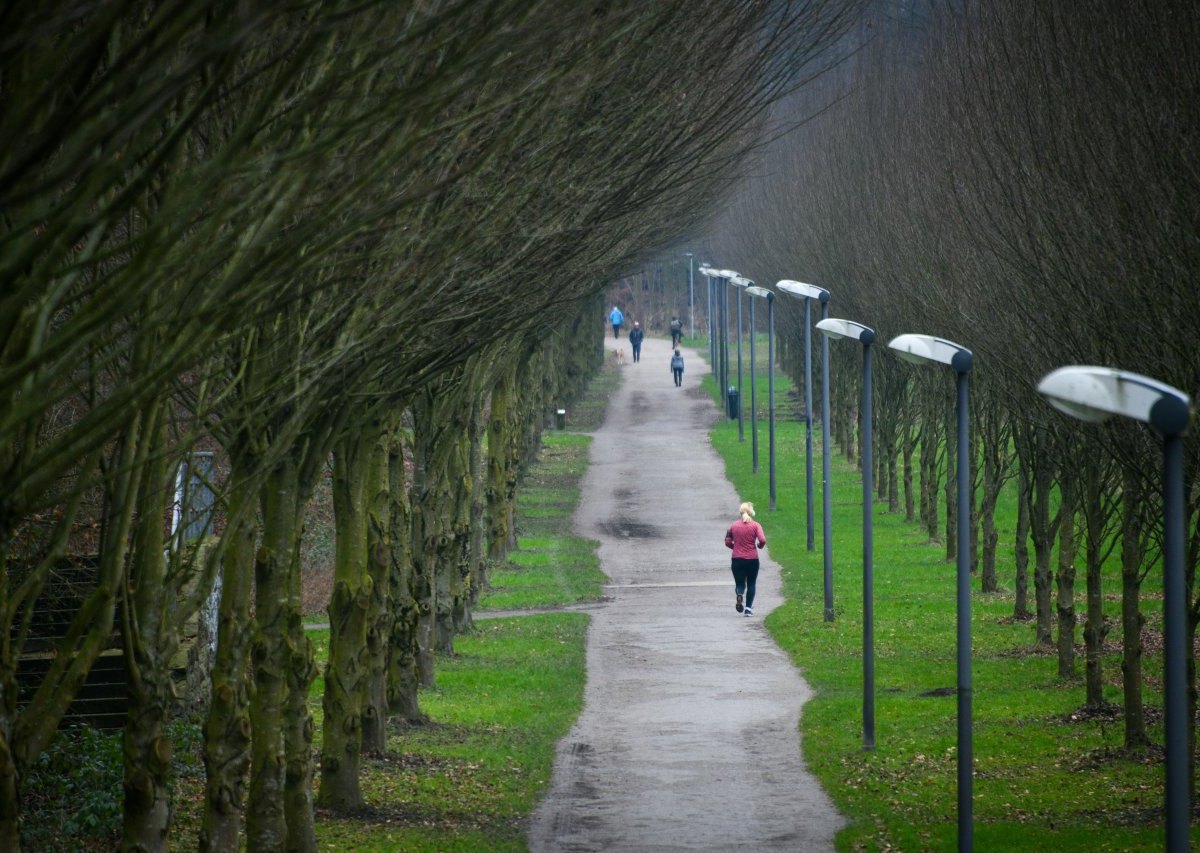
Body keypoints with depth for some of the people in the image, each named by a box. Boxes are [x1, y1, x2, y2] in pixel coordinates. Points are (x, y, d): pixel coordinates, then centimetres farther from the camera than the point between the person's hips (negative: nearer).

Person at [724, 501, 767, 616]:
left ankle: (739, 594, -25)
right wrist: (759, 546, 5)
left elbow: (727, 542, 2)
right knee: (751, 584, 13)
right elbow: (762, 540, -17)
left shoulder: (734, 526, 2)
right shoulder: (755, 525, -5)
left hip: (737, 559, 1)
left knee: (739, 583, 9)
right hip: (752, 559, -1)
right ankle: (748, 608, 8)